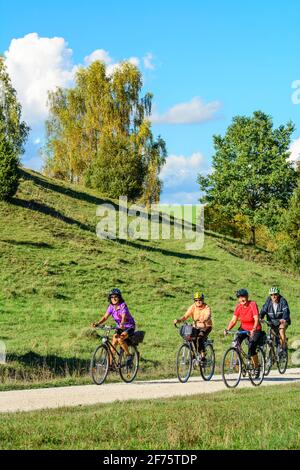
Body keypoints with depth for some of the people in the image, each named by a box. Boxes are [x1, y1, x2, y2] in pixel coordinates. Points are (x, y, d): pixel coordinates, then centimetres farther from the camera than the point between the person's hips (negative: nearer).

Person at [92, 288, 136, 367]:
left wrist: (122, 324, -58)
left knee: (120, 339, -31)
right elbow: (105, 317, -12)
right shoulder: (111, 306, -5)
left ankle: (129, 356, -12)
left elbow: (124, 317, -37)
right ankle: (110, 364, -2)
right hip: (120, 328, 6)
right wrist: (97, 324, -30)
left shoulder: (123, 306, -22)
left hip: (129, 327, -6)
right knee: (113, 343, -8)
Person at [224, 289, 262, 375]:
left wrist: (253, 330, -45)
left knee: (251, 349, -19)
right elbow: (234, 320, -8)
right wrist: (227, 329, -25)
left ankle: (257, 367, 3)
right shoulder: (238, 307, -7)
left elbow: (256, 320, -29)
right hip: (243, 329, 4)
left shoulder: (253, 305, -20)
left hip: (255, 330, -4)